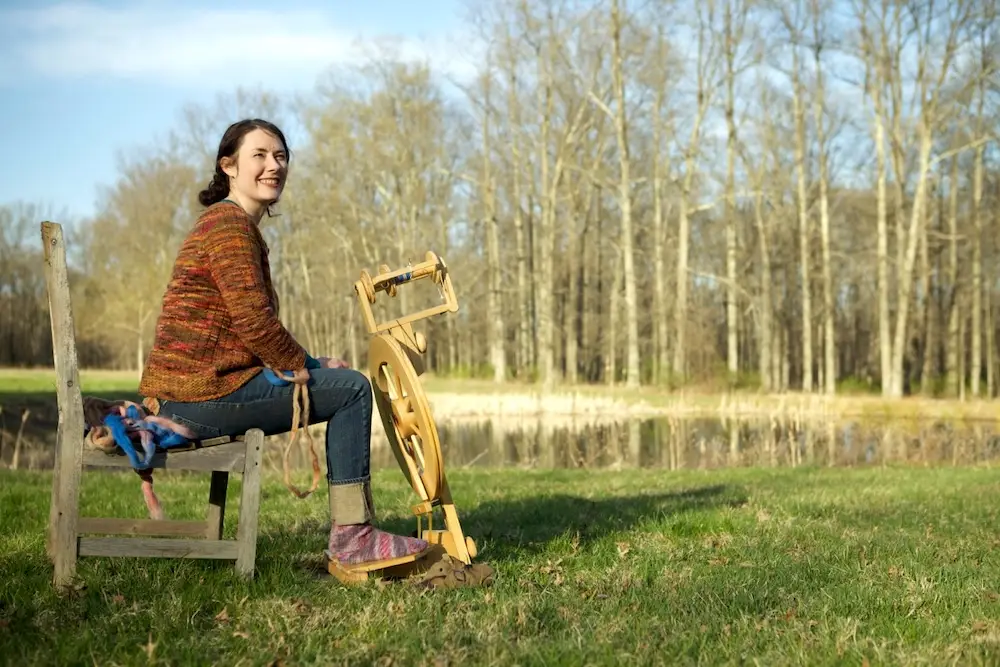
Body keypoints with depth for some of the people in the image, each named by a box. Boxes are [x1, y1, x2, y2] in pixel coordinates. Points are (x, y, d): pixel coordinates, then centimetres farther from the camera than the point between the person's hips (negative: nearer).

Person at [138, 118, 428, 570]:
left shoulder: (234, 223, 21)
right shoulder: (229, 222, -12)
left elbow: (250, 323, 23)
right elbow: (252, 318, -21)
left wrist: (305, 362, 12)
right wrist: (303, 367, -7)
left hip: (186, 390, 11)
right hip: (200, 391, -11)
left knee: (340, 380, 21)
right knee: (352, 389, -6)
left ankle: (352, 531, 21)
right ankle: (352, 536, -3)